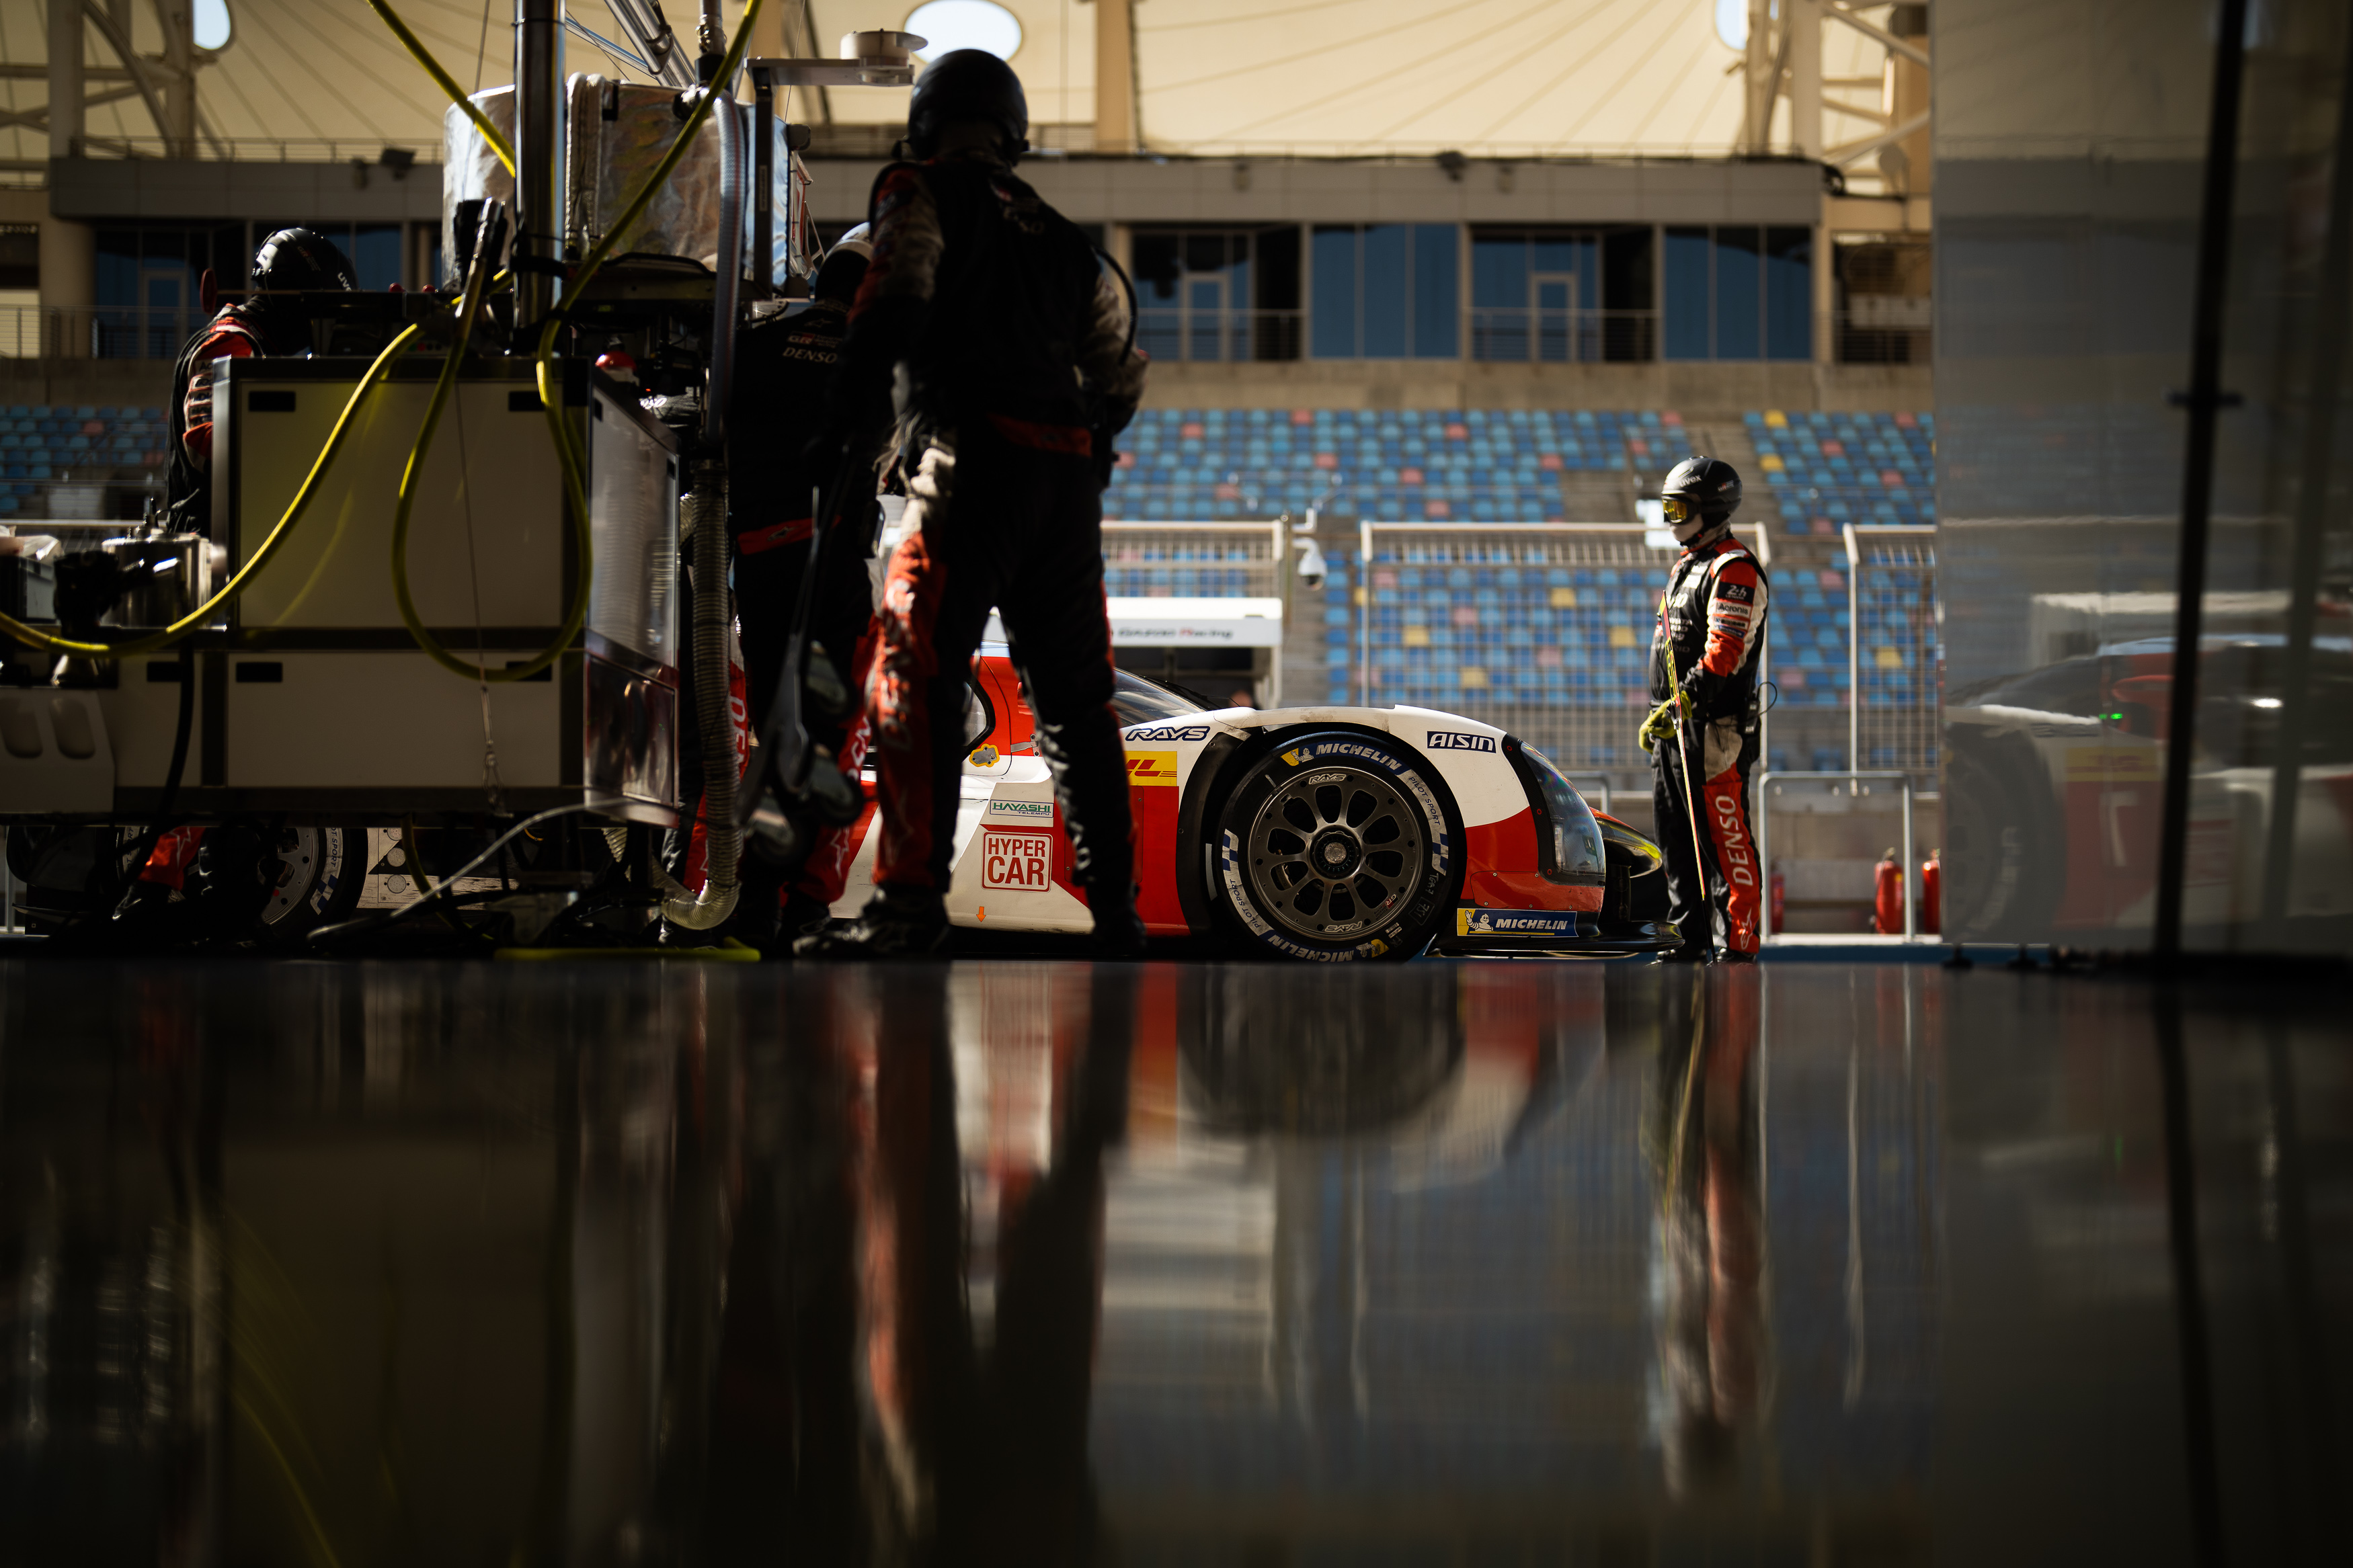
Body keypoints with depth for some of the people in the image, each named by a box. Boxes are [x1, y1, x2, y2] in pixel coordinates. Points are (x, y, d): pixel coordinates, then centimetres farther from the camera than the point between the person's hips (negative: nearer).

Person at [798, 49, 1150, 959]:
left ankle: (912, 899, -23)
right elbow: (1122, 379, 28)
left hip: (973, 458, -6)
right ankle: (1115, 914, 12)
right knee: (1074, 697, 12)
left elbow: (893, 310, -9)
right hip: (1070, 475, 6)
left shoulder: (923, 194, 8)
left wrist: (836, 431, -7)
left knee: (914, 674, -12)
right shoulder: (1061, 238, 26)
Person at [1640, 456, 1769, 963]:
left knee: (1724, 838, -8)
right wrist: (1660, 714, 22)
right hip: (1675, 727, 10)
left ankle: (1737, 944, -6)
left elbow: (1724, 653, -21)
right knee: (1677, 838, 11)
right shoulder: (1686, 566, 21)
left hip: (1715, 726, -10)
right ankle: (1690, 939, 18)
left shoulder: (1734, 570, -11)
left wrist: (1682, 702, -26)